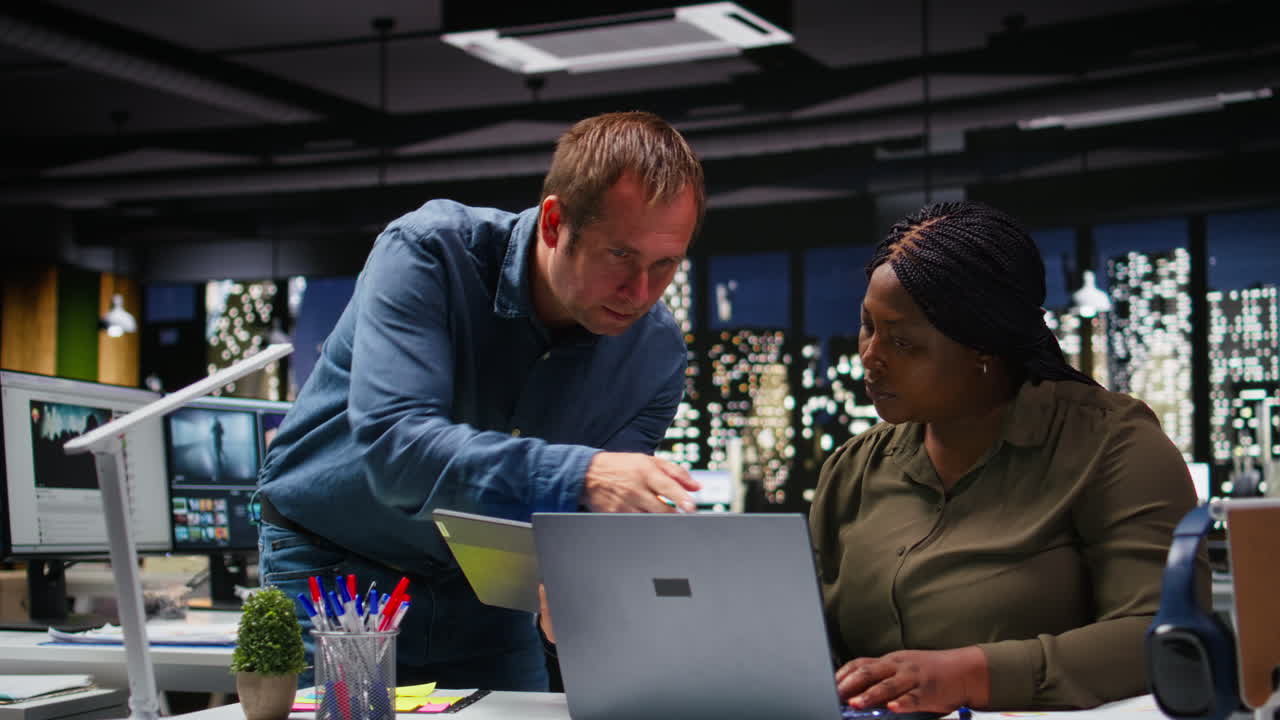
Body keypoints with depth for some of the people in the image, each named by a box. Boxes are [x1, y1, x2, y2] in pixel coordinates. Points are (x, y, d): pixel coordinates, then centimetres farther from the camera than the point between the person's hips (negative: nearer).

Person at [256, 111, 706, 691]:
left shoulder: (655, 352, -12)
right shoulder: (429, 252, -24)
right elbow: (392, 447, -38)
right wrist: (577, 475, -50)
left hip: (482, 595, 3)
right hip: (332, 571, -3)